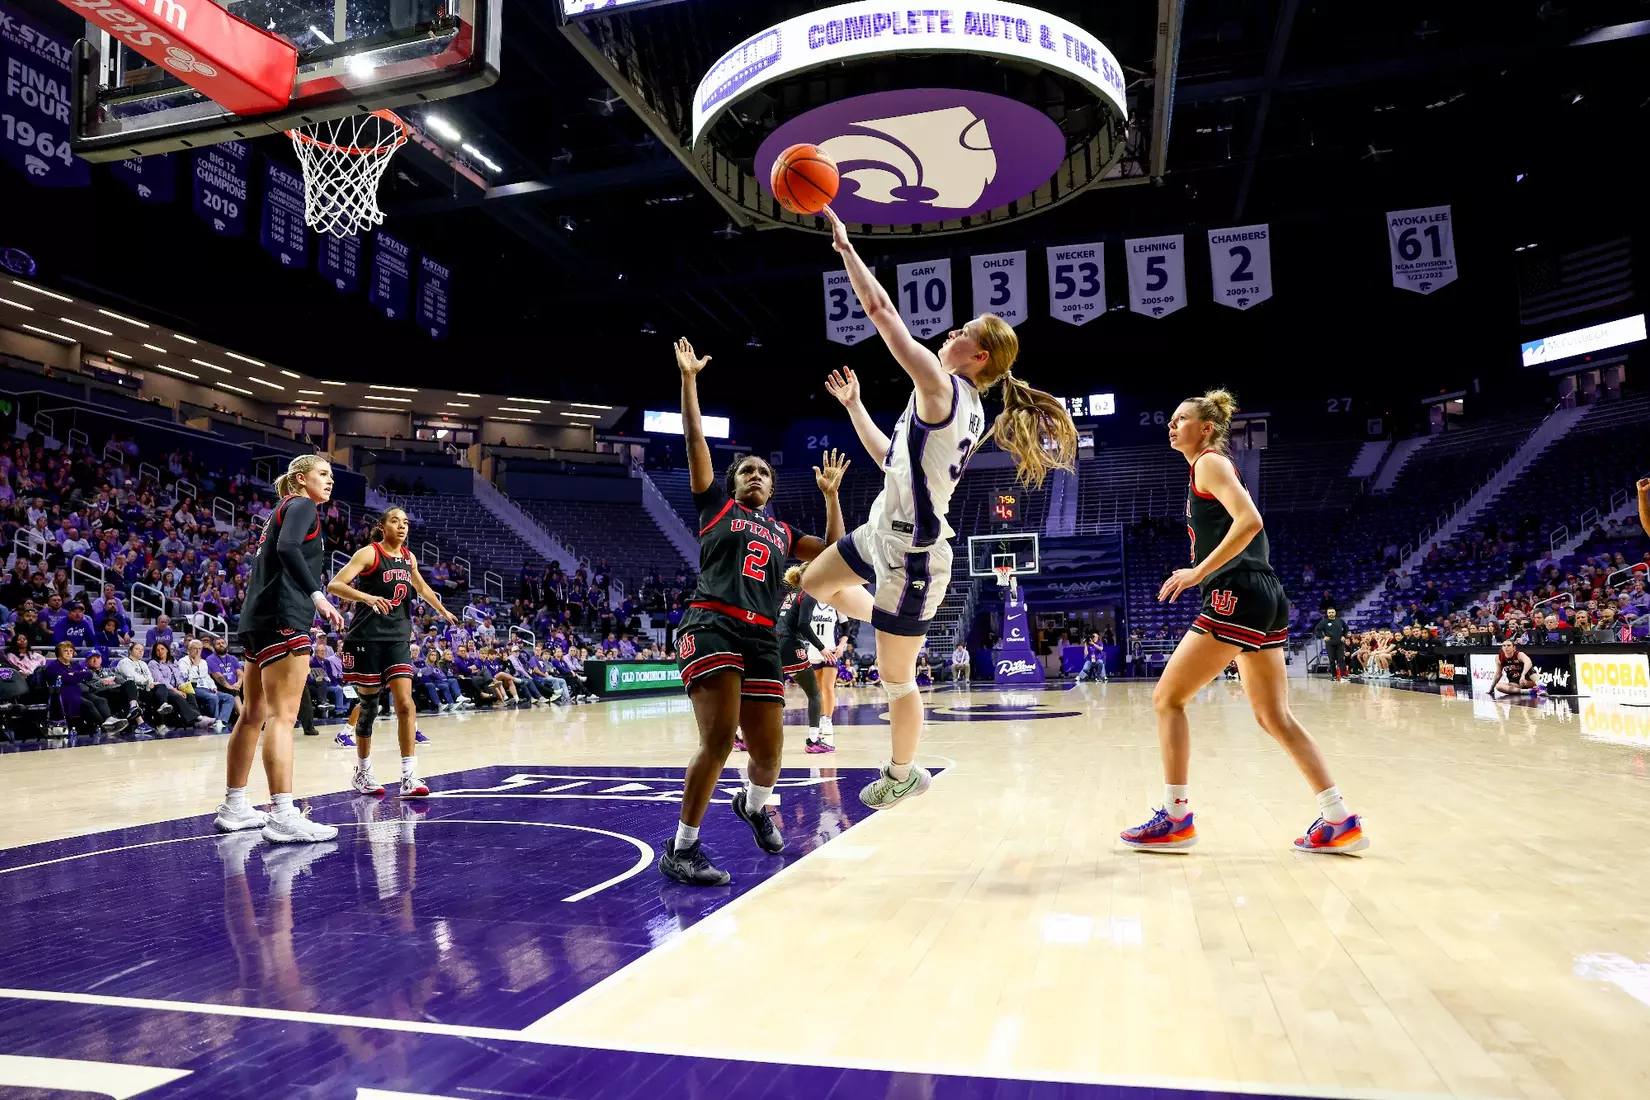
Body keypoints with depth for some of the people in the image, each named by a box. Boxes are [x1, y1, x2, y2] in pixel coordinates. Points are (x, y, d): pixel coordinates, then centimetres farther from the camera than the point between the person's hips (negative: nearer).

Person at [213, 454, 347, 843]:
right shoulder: (302, 505, -3)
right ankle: (283, 817, -19)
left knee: (253, 715, 14)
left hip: (260, 618, 10)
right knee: (283, 714, -15)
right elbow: (288, 548, -22)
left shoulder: (282, 510, 25)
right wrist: (317, 595, -30)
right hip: (282, 618, -10)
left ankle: (234, 807, 21)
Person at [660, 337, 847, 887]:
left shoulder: (782, 532, 24)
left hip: (762, 640, 5)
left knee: (768, 753, 5)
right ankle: (681, 849, -4)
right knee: (719, 740, -19)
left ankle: (755, 805, 41)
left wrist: (831, 495, 12)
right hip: (712, 627, -5)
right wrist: (688, 380, 2)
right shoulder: (717, 507, 13)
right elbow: (695, 441, 6)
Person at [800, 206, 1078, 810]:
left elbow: (881, 311, -19)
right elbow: (892, 456, 17)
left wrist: (844, 244, -10)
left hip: (910, 552, -9)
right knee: (815, 583, 25)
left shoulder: (942, 388, -19)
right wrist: (853, 404, 19)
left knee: (895, 681, 7)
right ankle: (904, 636, 33)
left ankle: (903, 773, 29)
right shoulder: (966, 408, 8)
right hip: (885, 532, 9)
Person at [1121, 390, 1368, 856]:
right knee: (1275, 717, 11)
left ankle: (1176, 818, 0)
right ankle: (1340, 821, 13)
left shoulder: (1209, 462, -5)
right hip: (1261, 597, 10)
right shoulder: (1212, 469, 23)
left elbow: (1250, 522, -20)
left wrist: (1199, 572, -19)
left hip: (1239, 595, -10)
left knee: (1167, 698, -4)